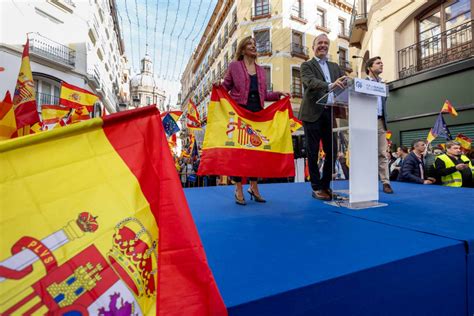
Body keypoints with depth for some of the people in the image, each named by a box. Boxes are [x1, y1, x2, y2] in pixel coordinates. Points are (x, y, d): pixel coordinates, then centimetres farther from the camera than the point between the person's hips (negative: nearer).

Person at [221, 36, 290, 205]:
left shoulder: (261, 70, 20)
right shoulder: (234, 66, 8)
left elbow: (264, 94, 16)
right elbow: (225, 87, 5)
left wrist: (279, 94, 4)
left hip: (257, 112, 5)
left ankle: (254, 187, 15)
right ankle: (239, 189, 6)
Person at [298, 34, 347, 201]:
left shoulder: (335, 66, 22)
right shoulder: (307, 65, 6)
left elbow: (346, 83, 11)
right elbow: (311, 82, -14)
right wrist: (330, 85, -31)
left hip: (331, 113, 5)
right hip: (313, 113, -5)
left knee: (332, 152, 5)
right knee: (313, 152, 0)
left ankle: (325, 185, 20)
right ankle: (316, 188, 11)